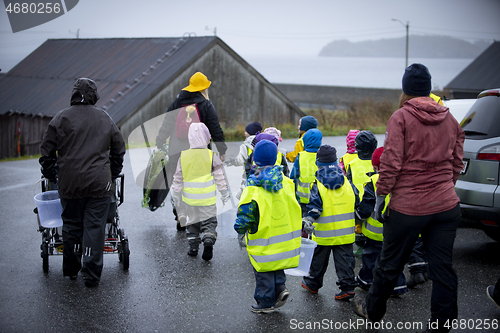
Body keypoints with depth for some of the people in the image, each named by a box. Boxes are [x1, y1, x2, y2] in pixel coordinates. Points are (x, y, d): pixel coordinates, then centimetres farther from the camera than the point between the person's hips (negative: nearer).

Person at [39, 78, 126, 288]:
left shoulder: (62, 118, 2)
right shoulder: (105, 119, 8)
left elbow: (47, 151, 3)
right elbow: (118, 150, 17)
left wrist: (51, 176, 15)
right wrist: (113, 173, 28)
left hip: (69, 183, 0)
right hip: (99, 183, 0)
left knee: (71, 225, 13)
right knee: (95, 227, 2)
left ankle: (71, 269, 25)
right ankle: (91, 274, 0)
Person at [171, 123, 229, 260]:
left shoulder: (183, 156, 0)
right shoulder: (211, 156, -7)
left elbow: (178, 180, 5)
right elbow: (220, 178, -4)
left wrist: (176, 195, 16)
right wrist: (225, 195, 4)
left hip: (189, 199, 2)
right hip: (208, 199, -2)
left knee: (192, 223, 18)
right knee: (209, 223, 7)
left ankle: (193, 247, 19)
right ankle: (208, 241, -15)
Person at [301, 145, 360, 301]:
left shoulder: (318, 185, -11)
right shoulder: (347, 182, 2)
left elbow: (315, 207, -18)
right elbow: (357, 202, 10)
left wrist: (308, 221, -17)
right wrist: (359, 217, 25)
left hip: (324, 233, -3)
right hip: (345, 232, 3)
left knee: (319, 259, 13)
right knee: (344, 259, 7)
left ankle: (312, 284, 28)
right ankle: (347, 286, 2)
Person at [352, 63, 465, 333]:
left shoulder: (401, 117, -8)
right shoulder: (450, 119, 8)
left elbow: (391, 162, -13)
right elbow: (456, 162, 13)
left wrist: (380, 196, -4)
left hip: (407, 207, -4)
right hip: (446, 205, 4)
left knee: (390, 264, 13)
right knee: (442, 269, 7)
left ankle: (372, 311, 32)